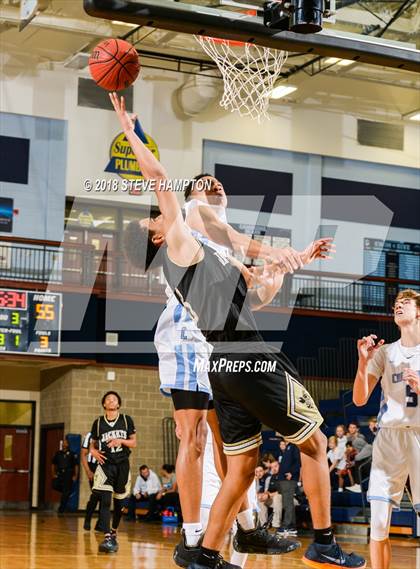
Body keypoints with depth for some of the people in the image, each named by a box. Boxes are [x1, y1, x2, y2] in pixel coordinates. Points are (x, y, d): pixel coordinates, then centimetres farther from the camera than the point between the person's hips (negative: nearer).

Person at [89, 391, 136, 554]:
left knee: (119, 502, 12)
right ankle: (107, 538, -26)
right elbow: (92, 444, 13)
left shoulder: (126, 420, 4)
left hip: (122, 464, 1)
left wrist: (121, 441, -16)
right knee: (105, 501, -17)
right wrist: (94, 452, -10)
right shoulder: (98, 422, 5)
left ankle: (114, 532, 34)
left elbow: (133, 443, 3)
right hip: (105, 464, -1)